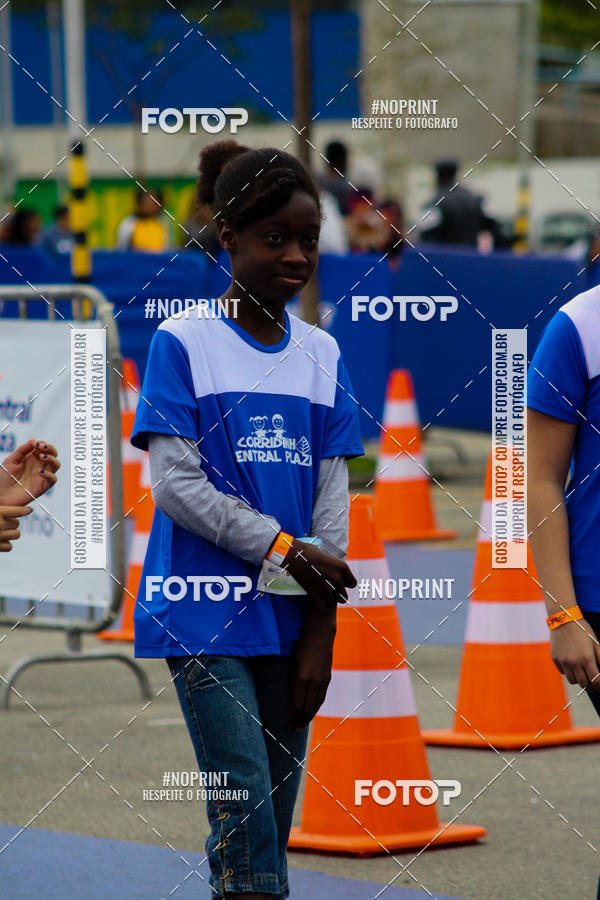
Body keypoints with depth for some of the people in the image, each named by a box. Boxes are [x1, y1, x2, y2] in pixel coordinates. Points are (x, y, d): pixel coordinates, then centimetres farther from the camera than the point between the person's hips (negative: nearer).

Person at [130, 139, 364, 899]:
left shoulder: (322, 354, 10)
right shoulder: (182, 343, -3)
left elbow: (331, 496, 8)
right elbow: (174, 483, -9)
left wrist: (320, 629, 1)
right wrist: (284, 550, -12)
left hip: (290, 620, 5)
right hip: (207, 614, -5)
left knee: (275, 815, 5)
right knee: (244, 803, -13)